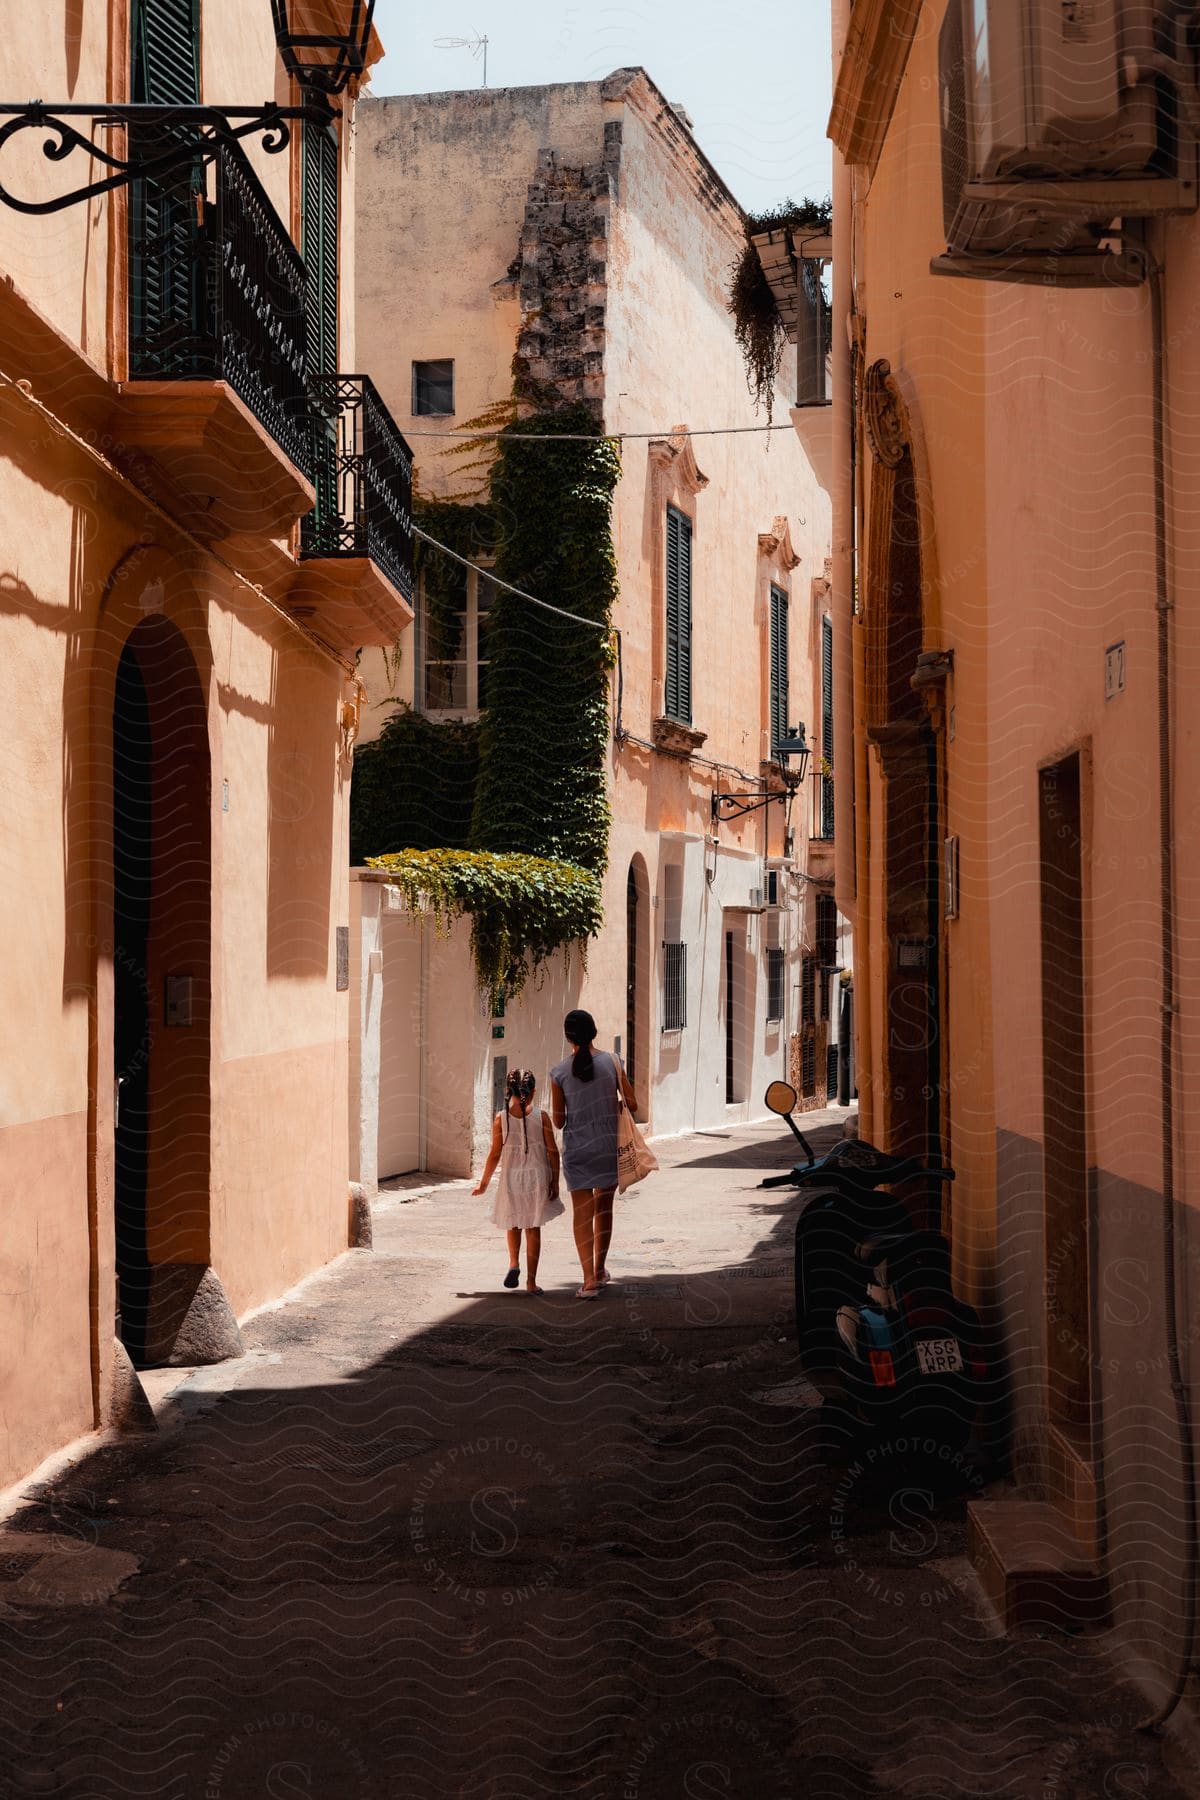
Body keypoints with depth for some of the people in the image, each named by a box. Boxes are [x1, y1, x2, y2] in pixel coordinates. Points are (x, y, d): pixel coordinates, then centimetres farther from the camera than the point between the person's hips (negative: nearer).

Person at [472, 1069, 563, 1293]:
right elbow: (553, 1151, -5)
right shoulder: (541, 1116, -7)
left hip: (511, 1178, 0)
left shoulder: (500, 1119, -7)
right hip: (537, 1176, 0)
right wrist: (554, 1182, 3)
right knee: (533, 1229, 7)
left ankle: (514, 1263, 0)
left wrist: (483, 1183, 6)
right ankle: (531, 1281, 7)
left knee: (513, 1225, 22)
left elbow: (495, 1154, -5)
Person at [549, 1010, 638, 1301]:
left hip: (576, 1149, -1)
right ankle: (599, 1271, 28)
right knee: (604, 1208, 17)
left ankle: (589, 1280, -4)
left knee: (582, 1212, 3)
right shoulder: (612, 1063, -6)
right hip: (609, 1146, 1)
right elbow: (632, 1105, -1)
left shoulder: (559, 1072, -7)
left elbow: (558, 1120, -2)